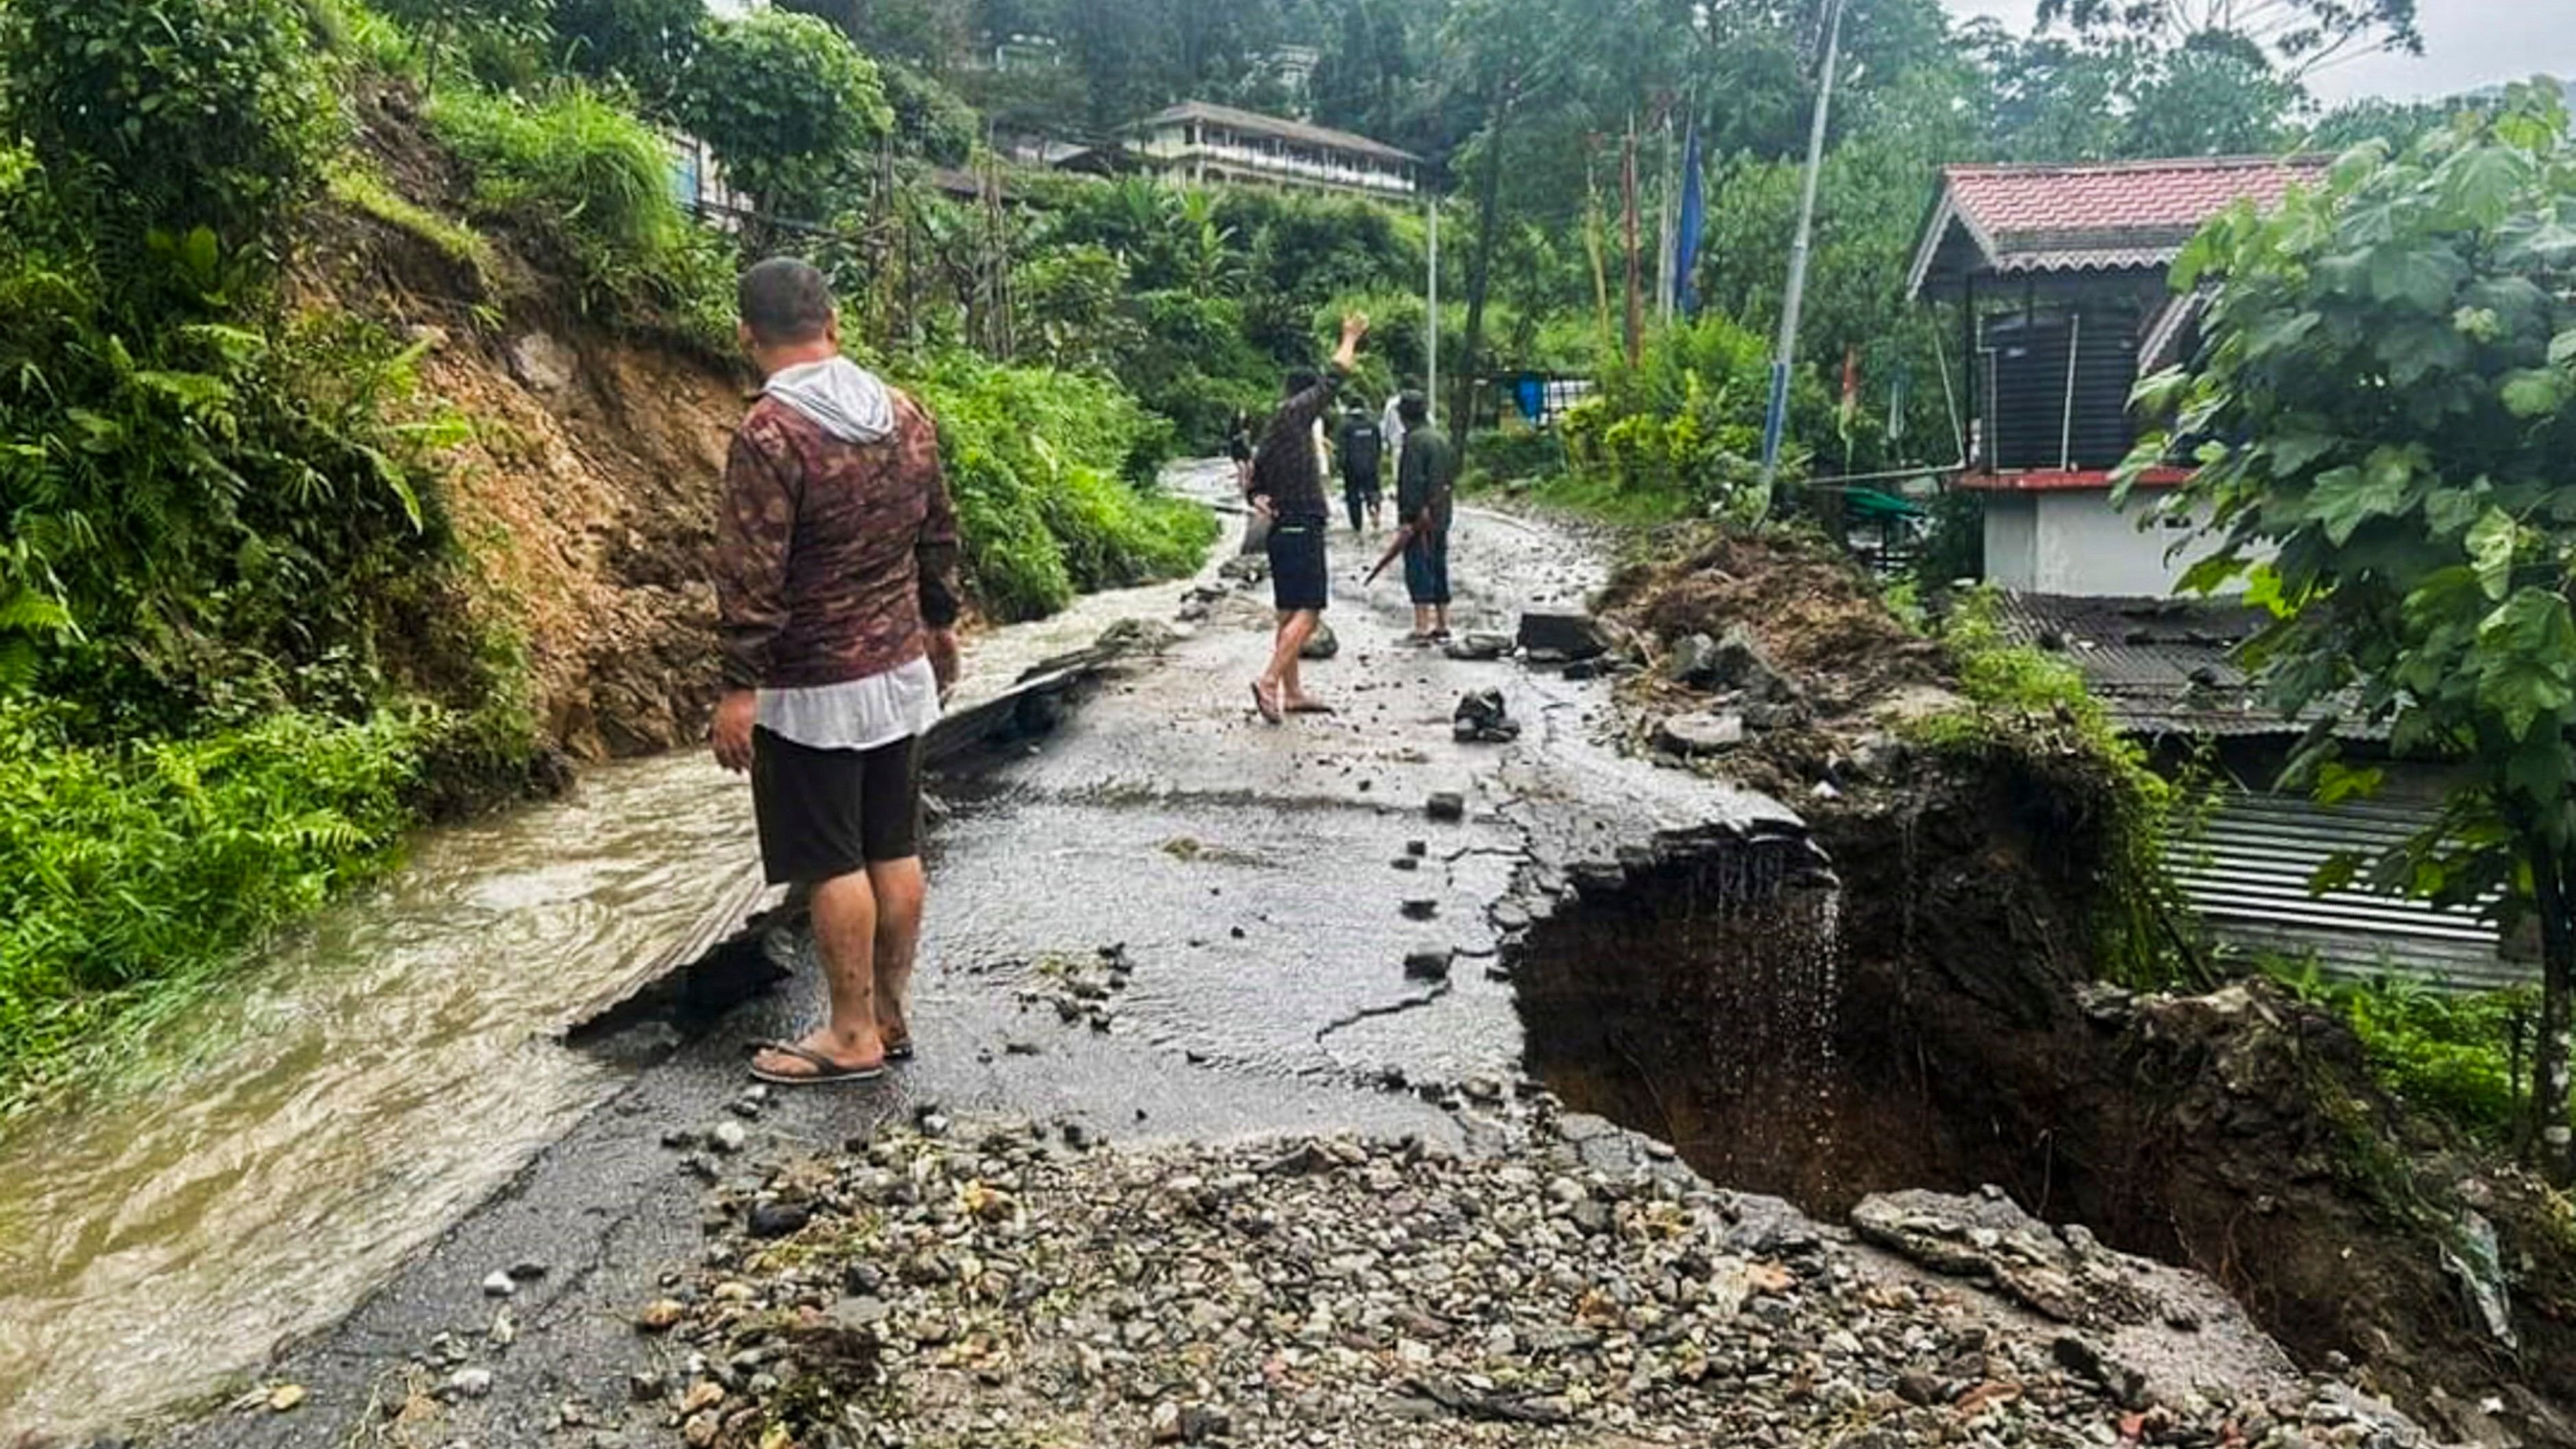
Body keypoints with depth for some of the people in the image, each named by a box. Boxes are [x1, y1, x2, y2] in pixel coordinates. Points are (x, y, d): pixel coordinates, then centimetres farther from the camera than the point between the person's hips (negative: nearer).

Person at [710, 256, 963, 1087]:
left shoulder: (771, 433, -17)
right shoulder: (905, 414, 4)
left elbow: (752, 575, -19)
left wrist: (740, 687, -14)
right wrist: (940, 626, 24)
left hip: (814, 688, -7)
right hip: (901, 670, 7)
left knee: (832, 864, 3)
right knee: (895, 848, 13)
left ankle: (853, 1037, 12)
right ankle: (891, 1016, 24)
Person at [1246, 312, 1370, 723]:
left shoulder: (1271, 434, 18)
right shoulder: (1294, 414, -7)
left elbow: (1256, 480, 23)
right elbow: (1333, 381, -1)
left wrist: (1260, 500, 2)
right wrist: (1351, 338, 12)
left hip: (1283, 531, 10)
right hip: (1302, 531, -10)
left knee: (1290, 614, 10)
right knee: (1308, 612, -12)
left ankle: (1292, 693, 14)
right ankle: (1269, 681, -20)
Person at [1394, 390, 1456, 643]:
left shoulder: (1414, 440, -13)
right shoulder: (1443, 439, 15)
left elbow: (1413, 480, -19)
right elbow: (1452, 477, 18)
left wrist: (1410, 515, -18)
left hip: (1421, 518, -9)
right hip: (1441, 516, 9)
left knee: (1418, 570, -7)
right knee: (1438, 570, 14)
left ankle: (1423, 627, -10)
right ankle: (1442, 624, 19)